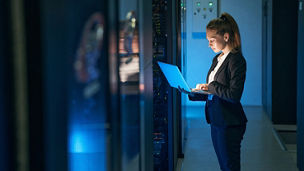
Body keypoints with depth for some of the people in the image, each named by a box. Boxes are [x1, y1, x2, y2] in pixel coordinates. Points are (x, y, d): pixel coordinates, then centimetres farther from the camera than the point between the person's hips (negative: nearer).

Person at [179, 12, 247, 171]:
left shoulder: (236, 60, -14)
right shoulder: (217, 59, 13)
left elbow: (234, 95, -23)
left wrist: (210, 86, -15)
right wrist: (192, 93, 3)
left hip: (229, 123, -9)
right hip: (216, 121, 9)